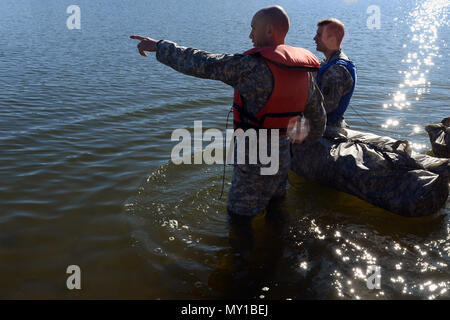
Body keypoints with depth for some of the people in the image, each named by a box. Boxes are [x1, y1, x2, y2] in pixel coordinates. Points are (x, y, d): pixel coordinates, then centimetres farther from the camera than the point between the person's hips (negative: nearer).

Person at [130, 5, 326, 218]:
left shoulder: (254, 66, -22)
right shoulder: (304, 71, 3)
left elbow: (203, 64, -18)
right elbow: (319, 116, 13)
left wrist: (159, 46, -6)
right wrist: (311, 139, 35)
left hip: (255, 159, -8)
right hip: (282, 154, 8)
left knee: (239, 217, 8)